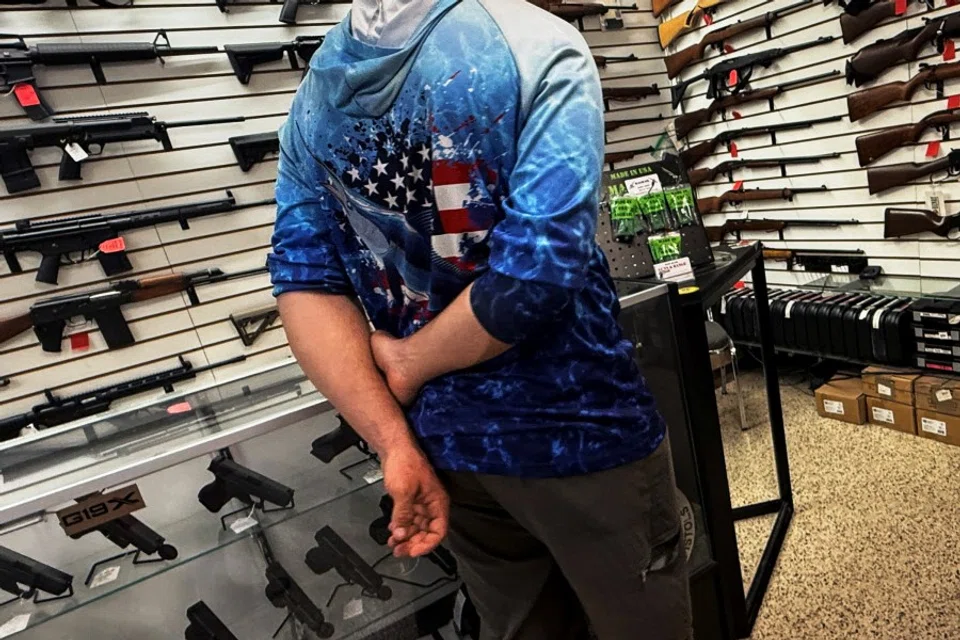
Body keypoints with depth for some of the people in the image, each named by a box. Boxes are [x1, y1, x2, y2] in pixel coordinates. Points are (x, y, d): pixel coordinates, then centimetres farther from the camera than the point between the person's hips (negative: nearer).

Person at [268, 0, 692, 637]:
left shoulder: (312, 96, 3)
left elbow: (306, 284, -6)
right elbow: (536, 270, -24)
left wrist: (396, 445, -8)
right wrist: (409, 365, -9)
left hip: (443, 447, 5)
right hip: (575, 433, -4)